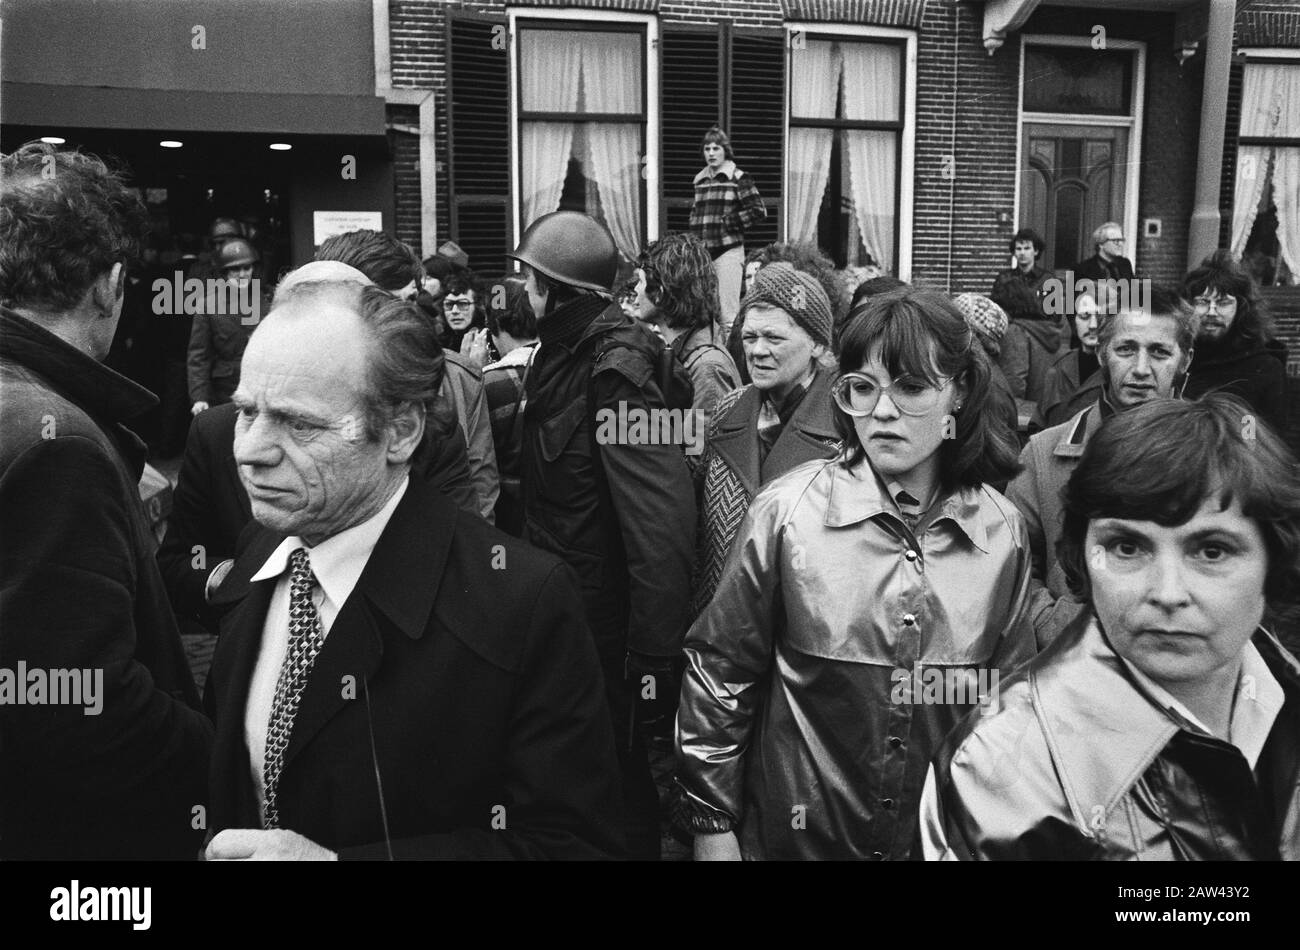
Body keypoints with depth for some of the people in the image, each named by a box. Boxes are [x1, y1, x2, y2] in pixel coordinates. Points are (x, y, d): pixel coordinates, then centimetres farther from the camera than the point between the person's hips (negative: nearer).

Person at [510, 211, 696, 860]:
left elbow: (660, 521, -25)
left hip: (606, 623, -8)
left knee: (617, 783, 8)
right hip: (559, 610, 8)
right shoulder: (564, 355, 6)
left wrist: (654, 656, -24)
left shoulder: (617, 370, -19)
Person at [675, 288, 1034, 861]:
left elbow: (1012, 694, 5)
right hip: (799, 832, -2)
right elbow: (719, 668, -8)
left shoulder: (1002, 530, -6)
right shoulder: (788, 510, -14)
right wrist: (711, 822, -6)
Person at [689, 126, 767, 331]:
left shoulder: (738, 178, -3)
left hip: (728, 250, -6)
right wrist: (694, 234, 11)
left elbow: (759, 211, -8)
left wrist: (727, 221, -9)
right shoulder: (700, 180, 15)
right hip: (703, 251, 6)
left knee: (728, 312, -7)